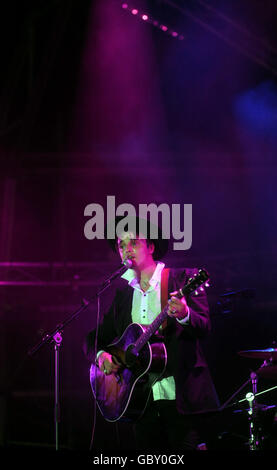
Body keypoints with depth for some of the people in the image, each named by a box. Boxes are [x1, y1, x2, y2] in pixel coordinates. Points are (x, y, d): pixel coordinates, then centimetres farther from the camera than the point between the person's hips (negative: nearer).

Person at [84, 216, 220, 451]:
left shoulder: (183, 278, 1)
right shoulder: (122, 292, 15)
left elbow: (204, 327, -8)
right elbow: (95, 338, 18)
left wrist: (184, 314, -29)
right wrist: (101, 355, -5)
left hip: (181, 397, -4)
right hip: (142, 401, 5)